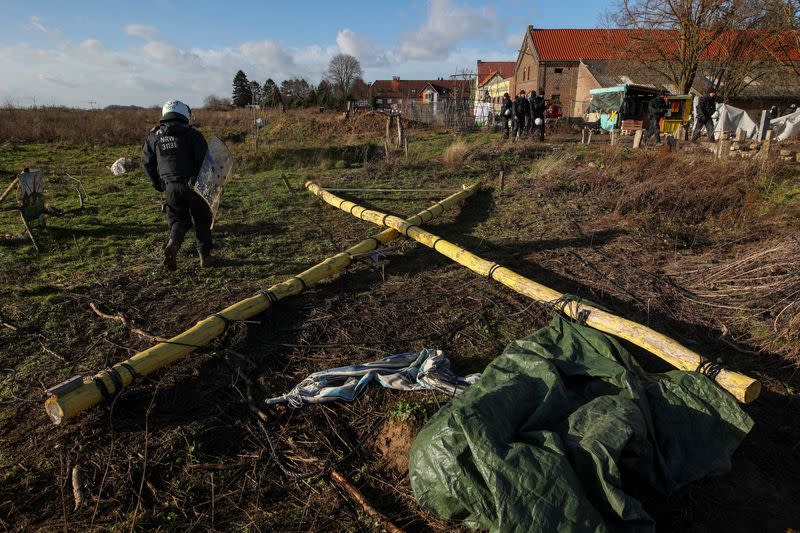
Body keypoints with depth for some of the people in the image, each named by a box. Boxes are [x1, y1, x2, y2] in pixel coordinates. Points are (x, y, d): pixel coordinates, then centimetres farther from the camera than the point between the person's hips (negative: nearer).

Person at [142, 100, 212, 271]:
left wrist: (157, 183, 22)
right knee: (202, 218, 13)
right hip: (193, 184, -3)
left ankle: (173, 244, -14)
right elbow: (204, 159, -8)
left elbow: (147, 162, 12)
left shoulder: (154, 136, 10)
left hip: (170, 186, 3)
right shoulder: (191, 133, -3)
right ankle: (205, 255, 13)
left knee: (179, 219, 15)